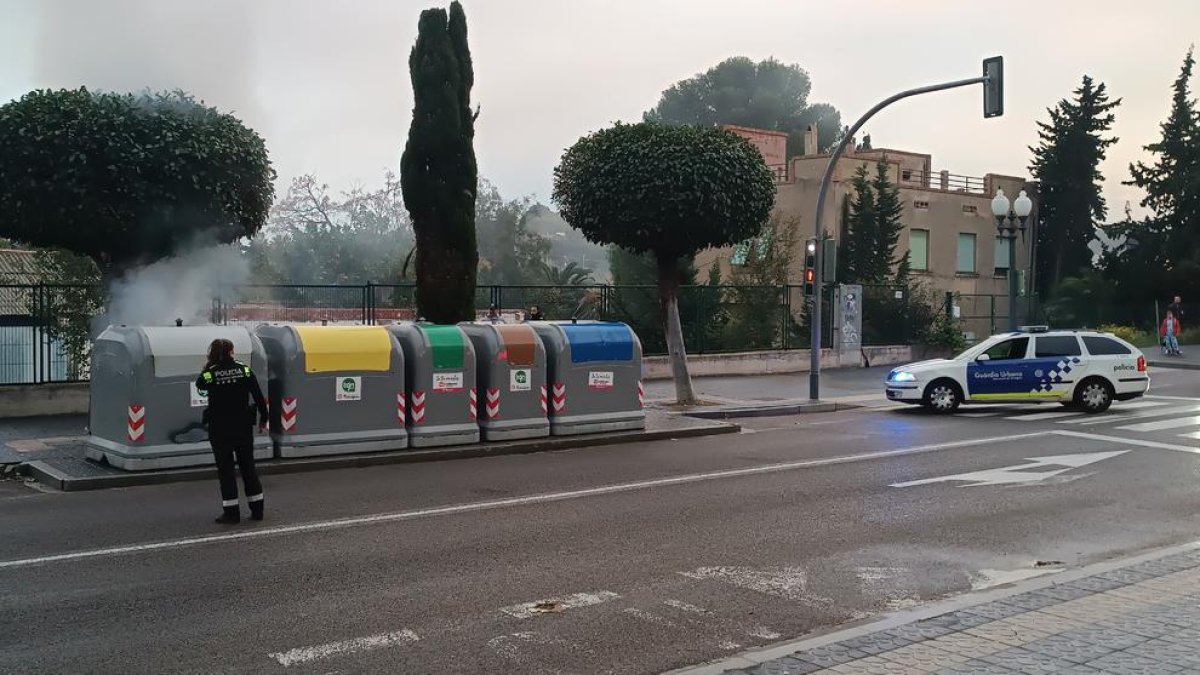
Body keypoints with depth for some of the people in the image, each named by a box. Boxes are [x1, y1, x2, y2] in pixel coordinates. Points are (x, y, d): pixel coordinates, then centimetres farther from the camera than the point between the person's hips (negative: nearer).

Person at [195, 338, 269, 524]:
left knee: (225, 469, 6)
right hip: (243, 427, 2)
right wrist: (263, 418, 7)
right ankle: (257, 509, 17)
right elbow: (259, 396, -4)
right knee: (248, 466, 13)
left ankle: (231, 512, 6)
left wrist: (208, 366, 8)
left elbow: (199, 384, 14)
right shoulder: (244, 369, -5)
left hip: (220, 430, -2)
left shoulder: (210, 373, -9)